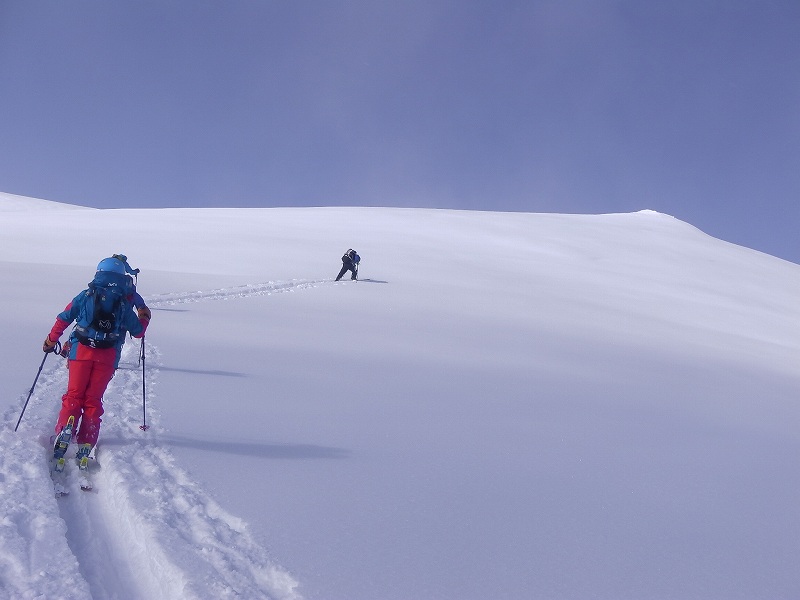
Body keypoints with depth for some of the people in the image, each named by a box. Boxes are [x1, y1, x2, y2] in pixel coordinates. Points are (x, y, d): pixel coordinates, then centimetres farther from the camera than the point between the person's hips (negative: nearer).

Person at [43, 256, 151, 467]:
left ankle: (64, 433, -9)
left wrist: (50, 341, 17)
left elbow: (63, 319, 5)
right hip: (108, 358, 0)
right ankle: (86, 443, -1)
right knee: (93, 399, 7)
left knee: (74, 395, 9)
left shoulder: (86, 296, 5)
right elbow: (138, 332, 13)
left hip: (81, 352, 0)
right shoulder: (124, 304, 6)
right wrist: (144, 316, 33)